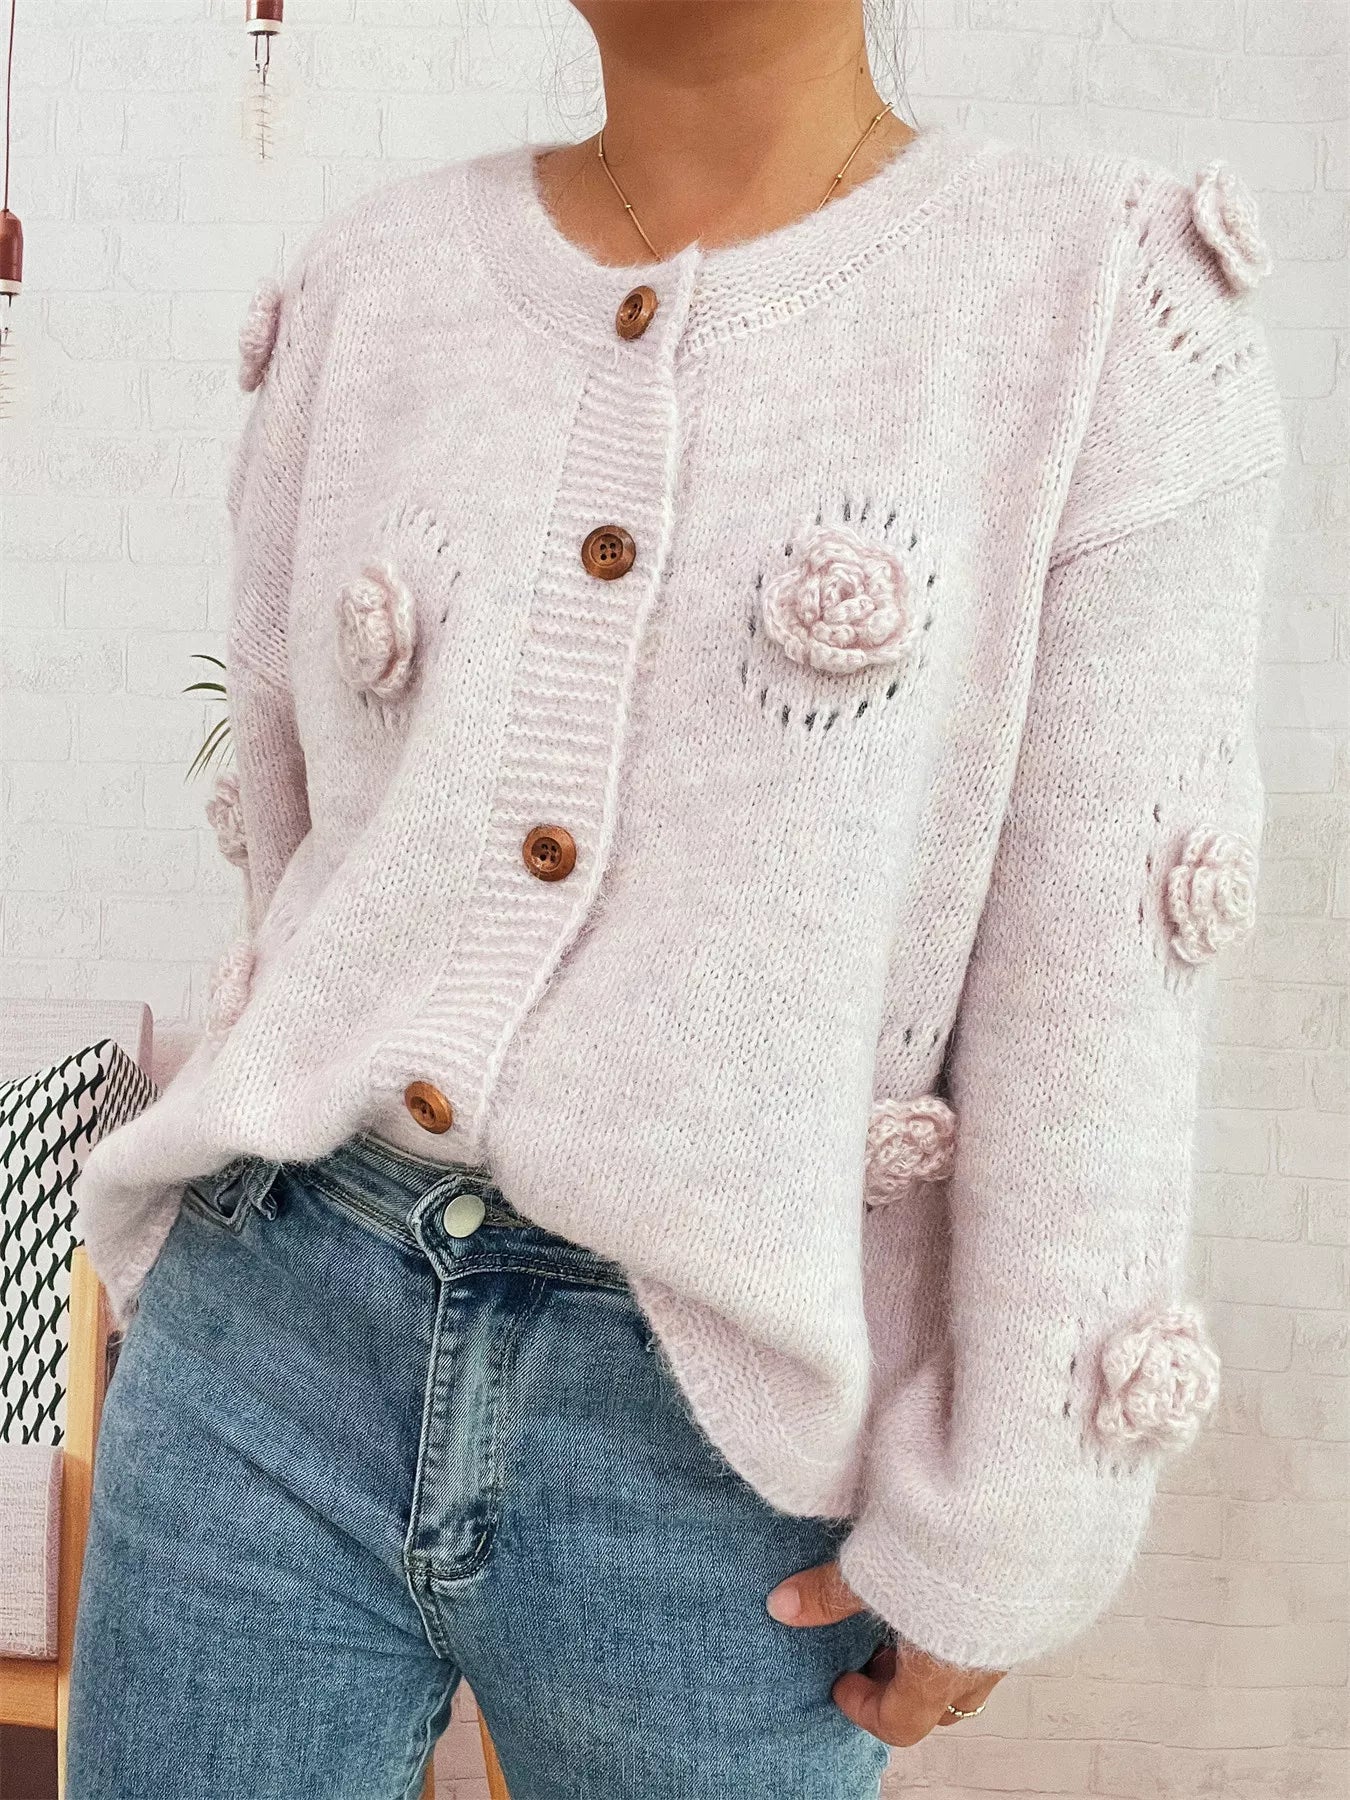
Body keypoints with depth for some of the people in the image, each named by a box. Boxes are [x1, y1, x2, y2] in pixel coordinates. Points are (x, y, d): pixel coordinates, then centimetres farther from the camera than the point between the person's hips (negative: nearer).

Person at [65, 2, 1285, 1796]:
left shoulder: (1113, 298, -7)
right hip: (276, 1344, 3)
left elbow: (1097, 984, -8)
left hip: (715, 1454, -2)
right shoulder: (368, 296, 4)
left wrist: (1002, 1531, -6)